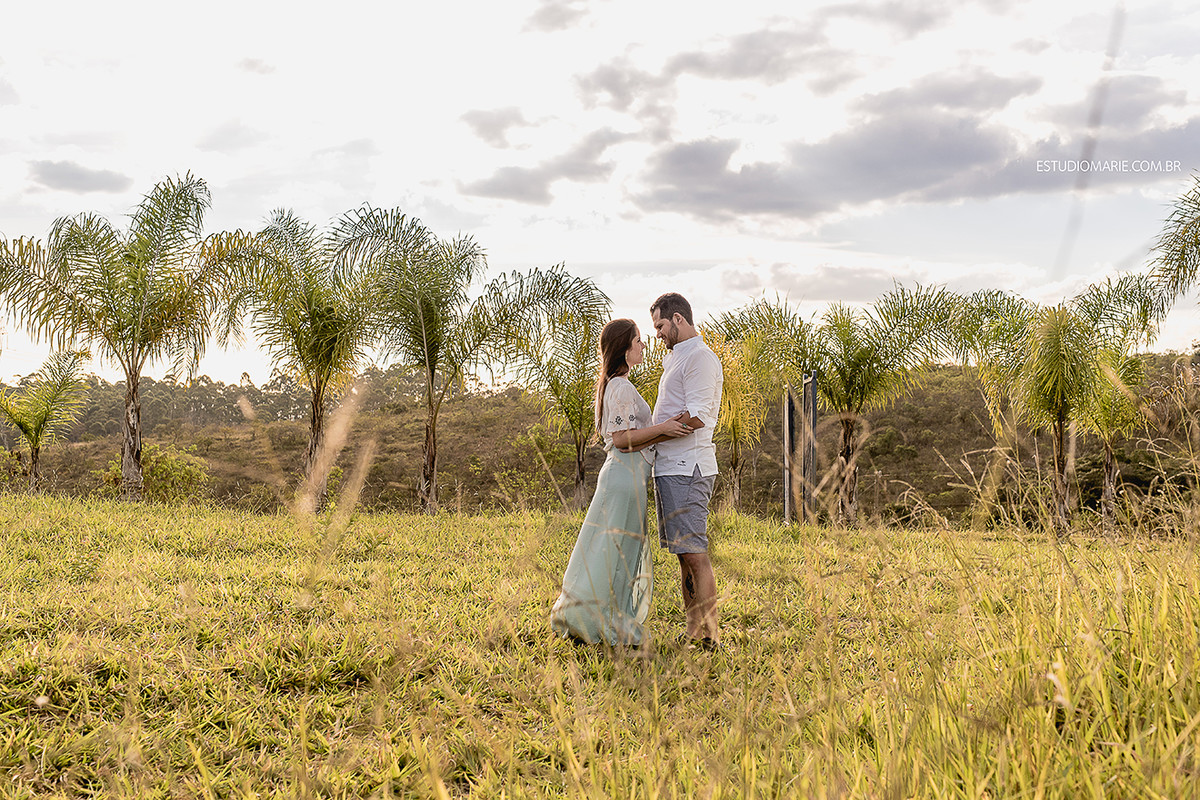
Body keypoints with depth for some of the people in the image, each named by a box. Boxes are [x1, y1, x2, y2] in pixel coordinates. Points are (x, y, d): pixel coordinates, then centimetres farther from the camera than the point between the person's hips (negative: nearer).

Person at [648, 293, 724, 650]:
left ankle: (710, 634, -9)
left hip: (686, 467, -10)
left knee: (694, 552, -11)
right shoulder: (675, 359, 23)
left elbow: (695, 417, -19)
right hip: (670, 467, 10)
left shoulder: (700, 357, -9)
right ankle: (693, 631, 16)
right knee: (684, 554, 11)